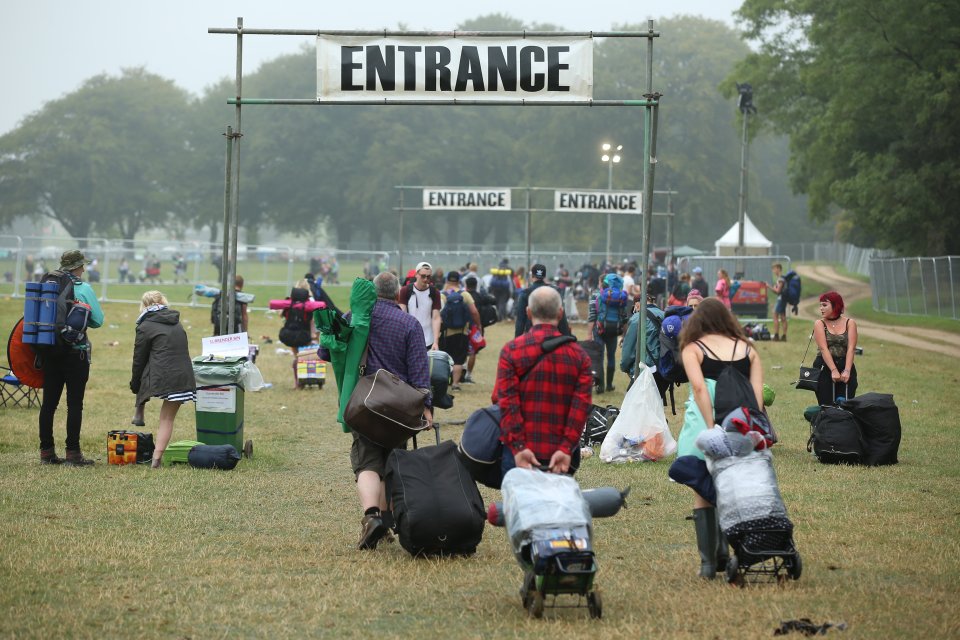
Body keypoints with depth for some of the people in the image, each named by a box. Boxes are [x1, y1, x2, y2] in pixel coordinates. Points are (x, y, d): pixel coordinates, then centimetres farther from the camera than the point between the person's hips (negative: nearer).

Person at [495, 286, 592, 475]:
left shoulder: (511, 350, -2)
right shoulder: (579, 355, 3)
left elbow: (506, 402, -10)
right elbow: (582, 405, -6)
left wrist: (518, 448, -12)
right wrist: (566, 449, -9)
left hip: (520, 454, -1)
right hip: (561, 456, 1)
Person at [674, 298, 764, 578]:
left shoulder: (692, 348, 5)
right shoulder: (747, 349, 14)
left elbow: (699, 388, -10)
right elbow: (757, 394, 1)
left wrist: (712, 428, -15)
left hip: (703, 426, -2)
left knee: (702, 495, 6)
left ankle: (708, 561, 0)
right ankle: (723, 554, 10)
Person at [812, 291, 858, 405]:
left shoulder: (850, 323, 6)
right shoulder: (819, 324, 4)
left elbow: (851, 349, -5)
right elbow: (824, 349, -8)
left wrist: (847, 371, -19)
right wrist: (834, 370, -21)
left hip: (846, 366, 1)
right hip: (824, 368, 0)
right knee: (827, 406, -5)